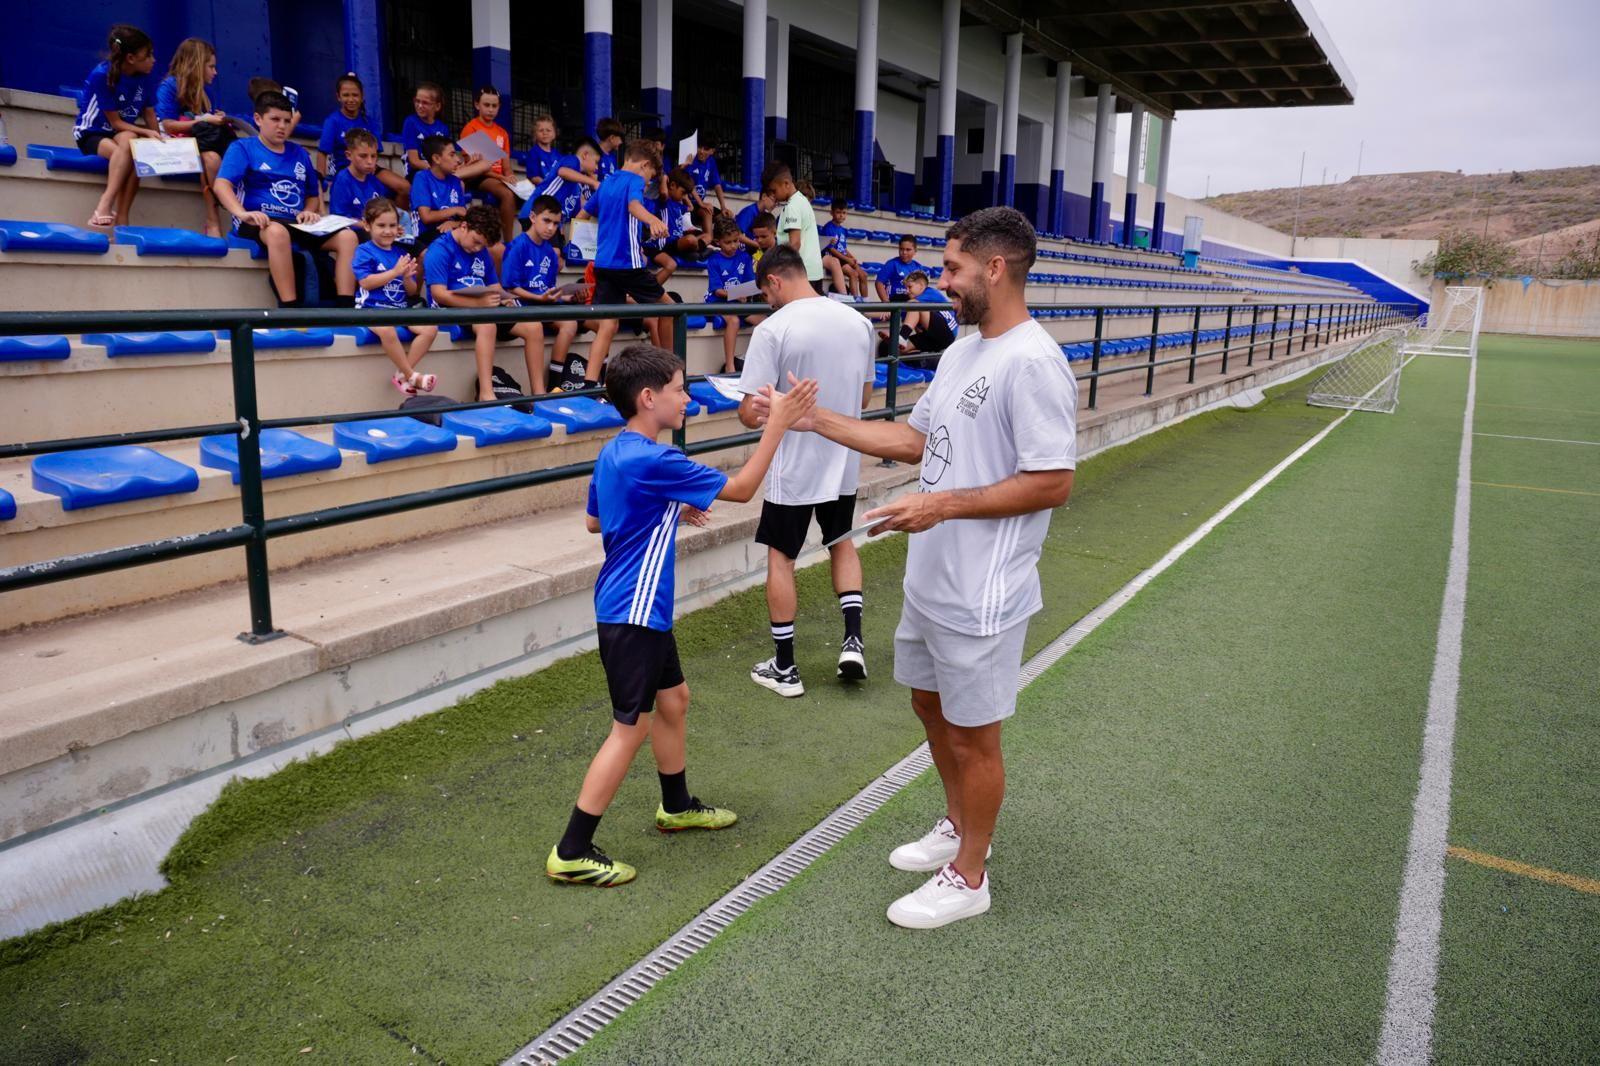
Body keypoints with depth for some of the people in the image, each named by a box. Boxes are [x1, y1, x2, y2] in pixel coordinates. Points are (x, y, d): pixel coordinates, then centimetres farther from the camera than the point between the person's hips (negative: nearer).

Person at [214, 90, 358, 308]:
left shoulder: (300, 154, 22)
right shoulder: (243, 147, 7)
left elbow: (313, 195, 28)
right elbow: (222, 184, -8)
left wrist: (309, 211, 3)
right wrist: (242, 213, -27)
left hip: (298, 224, 5)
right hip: (260, 222, -5)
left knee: (347, 236, -18)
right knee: (278, 231, -41)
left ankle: (345, 307, -24)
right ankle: (290, 309, -42)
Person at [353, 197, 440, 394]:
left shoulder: (401, 253, 16)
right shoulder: (364, 252, 1)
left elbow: (412, 292, 16)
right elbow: (365, 282, -13)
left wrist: (407, 277, -7)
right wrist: (395, 271, -13)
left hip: (401, 308, 6)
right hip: (372, 308, -6)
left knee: (430, 328, -18)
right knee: (387, 330, -38)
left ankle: (403, 375, -14)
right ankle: (412, 376, -23)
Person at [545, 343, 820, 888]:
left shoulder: (615, 453, 6)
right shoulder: (652, 461, -24)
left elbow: (593, 520, 19)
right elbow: (741, 488, -18)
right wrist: (778, 422, -15)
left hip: (642, 610, 10)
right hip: (632, 614, -10)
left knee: (673, 699, 22)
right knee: (630, 728, -2)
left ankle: (677, 806, 41)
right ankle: (572, 853, 7)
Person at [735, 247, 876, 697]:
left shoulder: (773, 329, -17)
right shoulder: (859, 322, 1)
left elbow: (751, 414, -18)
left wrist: (750, 405, 4)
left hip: (793, 465, -5)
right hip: (844, 461, 5)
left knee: (780, 557, 10)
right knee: (842, 542, 26)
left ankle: (784, 667, 17)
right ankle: (853, 637, 15)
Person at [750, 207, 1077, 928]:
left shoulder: (1033, 363, -20)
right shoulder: (963, 350, 10)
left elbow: (1053, 483, -23)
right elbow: (915, 437, 14)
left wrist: (944, 504, -23)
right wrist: (814, 419, 10)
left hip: (981, 597, -9)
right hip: (930, 580, 9)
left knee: (972, 734, 6)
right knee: (931, 705, 23)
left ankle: (968, 877, 27)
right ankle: (959, 828, 45)